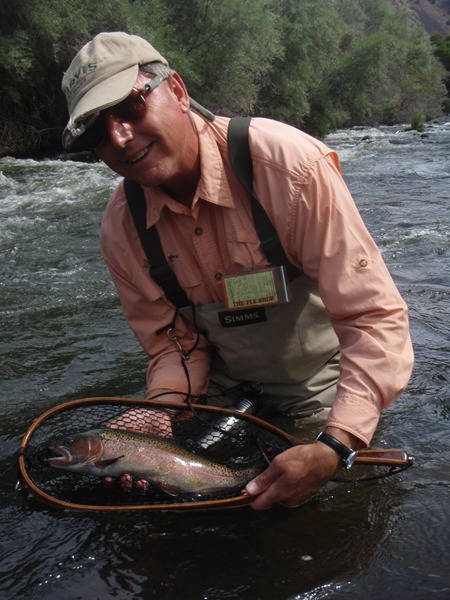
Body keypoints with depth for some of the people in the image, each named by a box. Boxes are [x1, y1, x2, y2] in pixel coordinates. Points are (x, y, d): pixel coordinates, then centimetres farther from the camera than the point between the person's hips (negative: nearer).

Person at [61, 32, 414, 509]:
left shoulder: (289, 165, -31)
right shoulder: (122, 228, -13)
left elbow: (374, 316, -31)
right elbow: (174, 341, -3)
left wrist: (333, 448, -41)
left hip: (319, 385, -4)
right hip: (225, 390, 4)